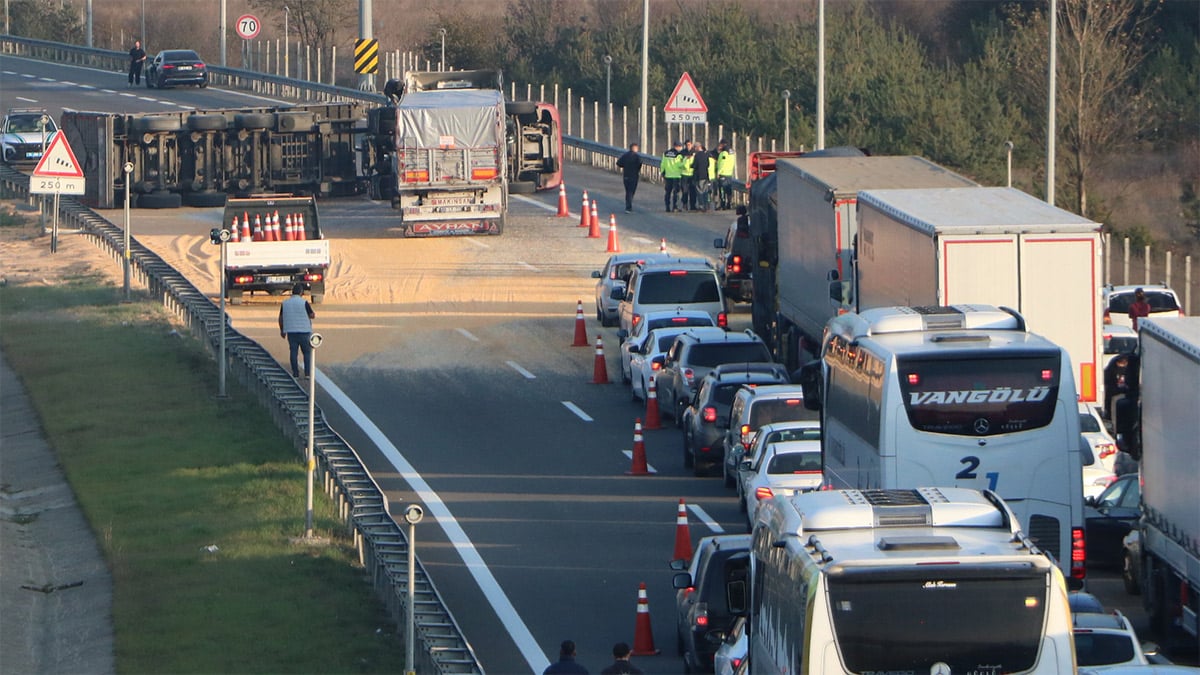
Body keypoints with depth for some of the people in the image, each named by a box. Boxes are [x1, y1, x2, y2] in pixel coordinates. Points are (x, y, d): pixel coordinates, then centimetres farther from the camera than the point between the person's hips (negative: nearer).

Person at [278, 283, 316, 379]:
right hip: (304, 331, -3)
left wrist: (282, 330, 21)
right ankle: (307, 373, 2)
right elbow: (312, 316, -7)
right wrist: (314, 315, 16)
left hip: (291, 332, 3)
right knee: (307, 352, 7)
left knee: (293, 352, 7)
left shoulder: (285, 303, 3)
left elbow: (281, 318, 9)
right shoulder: (304, 303, -11)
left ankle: (295, 374, 5)